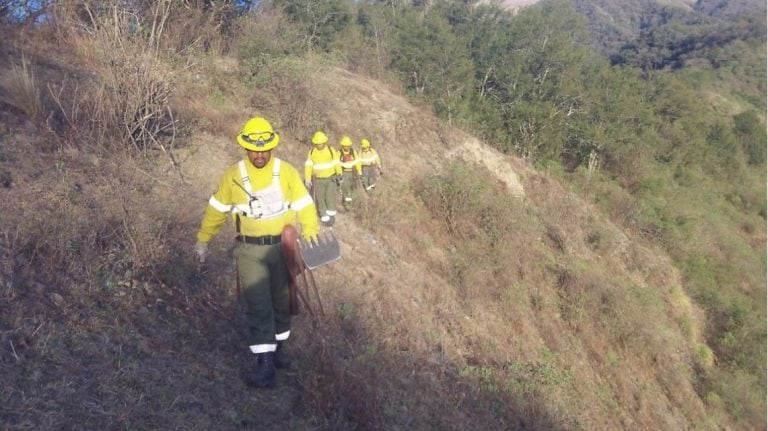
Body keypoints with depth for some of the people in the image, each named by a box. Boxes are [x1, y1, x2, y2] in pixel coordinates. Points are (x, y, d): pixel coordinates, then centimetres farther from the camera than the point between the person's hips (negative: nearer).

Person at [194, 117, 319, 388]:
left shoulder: (287, 172, -2)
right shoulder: (232, 175, -2)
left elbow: (305, 206, 0)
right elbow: (216, 210, 9)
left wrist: (312, 236, -9)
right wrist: (203, 240, 15)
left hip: (282, 247, 2)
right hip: (249, 250, -1)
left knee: (282, 302, 13)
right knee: (258, 307, -5)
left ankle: (277, 348, 33)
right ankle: (265, 366, -1)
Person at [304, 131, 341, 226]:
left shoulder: (331, 151, -10)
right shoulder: (312, 152, -6)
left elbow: (337, 163, -3)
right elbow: (308, 166, -3)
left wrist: (339, 174, -15)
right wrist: (307, 179, -7)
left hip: (331, 178, -2)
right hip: (318, 180, 2)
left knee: (330, 198, -11)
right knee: (320, 199, 2)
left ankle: (331, 215, 5)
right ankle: (325, 218, 11)